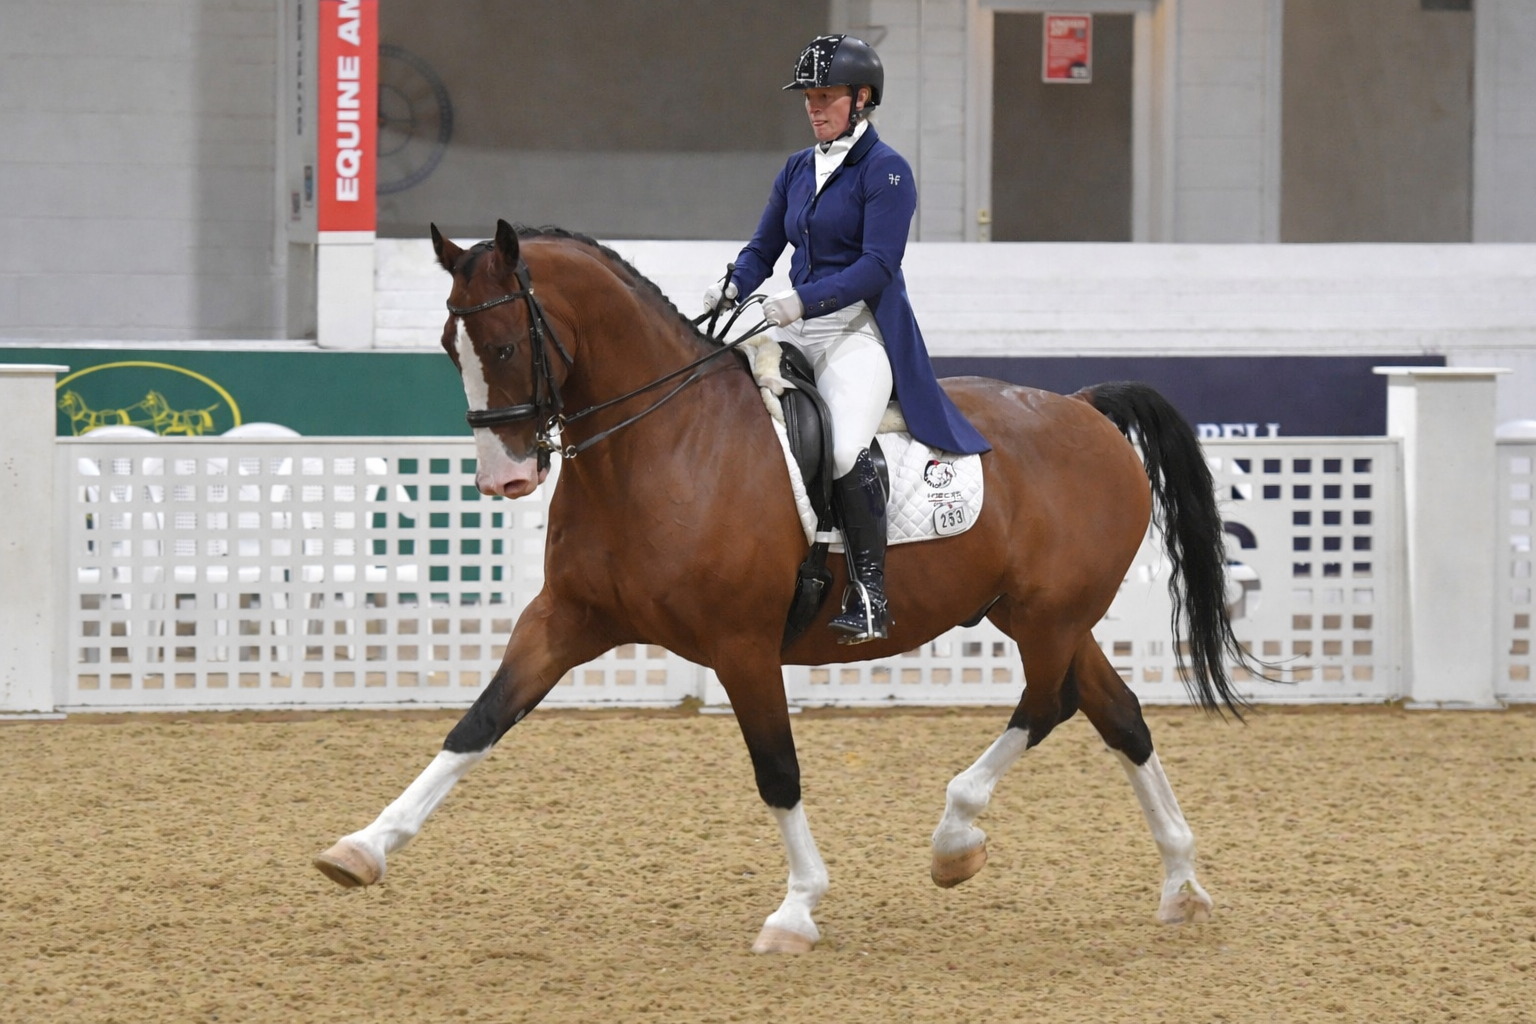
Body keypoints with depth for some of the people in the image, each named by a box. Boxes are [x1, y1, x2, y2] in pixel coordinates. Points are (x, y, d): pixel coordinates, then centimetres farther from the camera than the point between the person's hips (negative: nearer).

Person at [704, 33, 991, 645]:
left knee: (846, 450, -28)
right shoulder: (797, 171, 16)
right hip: (798, 330, 8)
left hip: (861, 329, -8)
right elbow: (764, 247, 15)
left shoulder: (885, 171, -6)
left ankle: (869, 599, -24)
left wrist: (804, 300, -27)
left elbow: (878, 265, -16)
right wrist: (732, 287, -7)